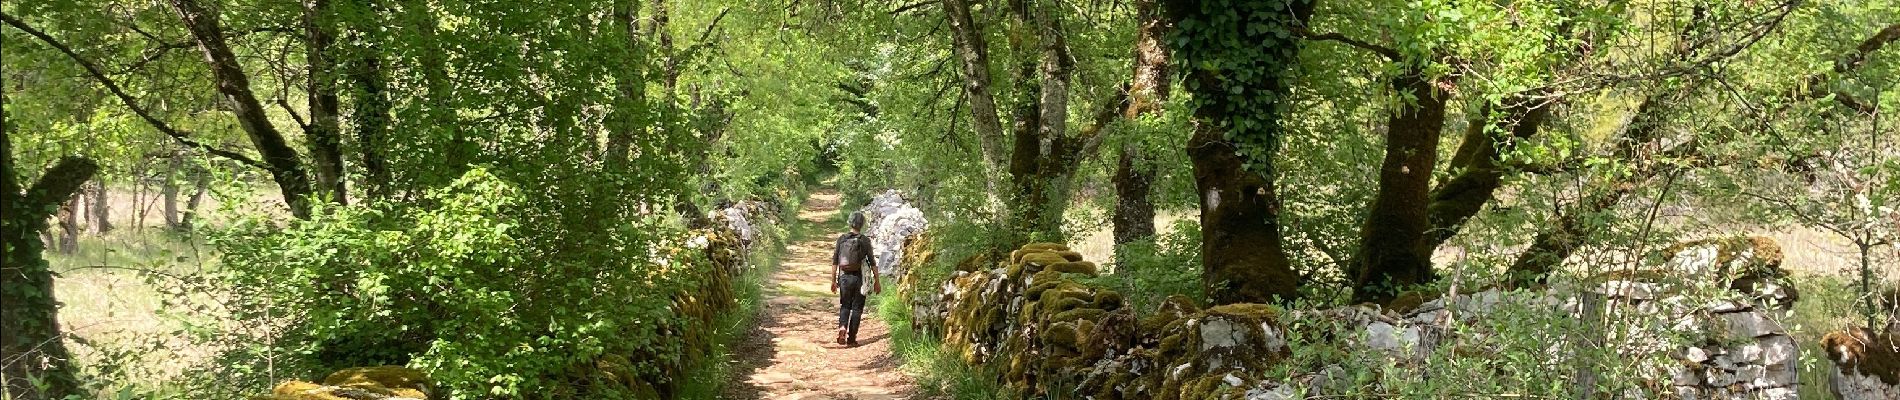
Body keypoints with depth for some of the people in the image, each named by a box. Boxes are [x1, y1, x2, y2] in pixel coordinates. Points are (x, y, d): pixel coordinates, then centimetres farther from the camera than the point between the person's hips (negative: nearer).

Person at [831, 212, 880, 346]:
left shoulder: (841, 239, 1)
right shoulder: (865, 241, -6)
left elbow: (835, 261, 2)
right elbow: (872, 263, -6)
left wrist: (833, 280, 9)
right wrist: (877, 281, 1)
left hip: (844, 277, 2)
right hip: (859, 278, -2)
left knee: (845, 306, 16)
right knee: (857, 308, 8)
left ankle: (842, 328, -10)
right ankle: (851, 338, 8)